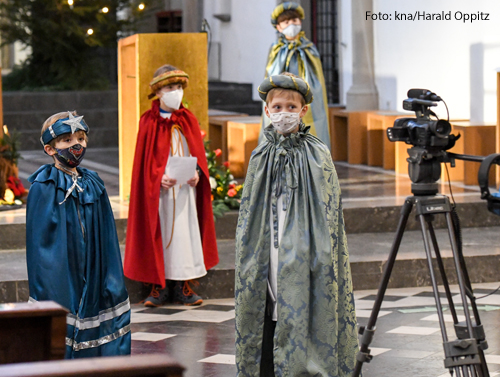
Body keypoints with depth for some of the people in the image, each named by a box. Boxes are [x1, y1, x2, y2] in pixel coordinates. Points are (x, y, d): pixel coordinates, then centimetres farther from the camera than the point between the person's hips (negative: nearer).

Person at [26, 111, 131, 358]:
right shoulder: (43, 188, -7)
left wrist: (112, 282, 7)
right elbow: (39, 242, -8)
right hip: (60, 280, -5)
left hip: (91, 280, 5)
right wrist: (47, 290, -12)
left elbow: (107, 239, 11)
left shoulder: (93, 185, 9)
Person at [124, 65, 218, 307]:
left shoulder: (188, 120, 9)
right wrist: (159, 177, -19)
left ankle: (182, 286, 8)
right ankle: (160, 286, 6)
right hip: (158, 188, -3)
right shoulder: (149, 122, 0)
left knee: (185, 230, 1)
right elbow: (144, 159, -3)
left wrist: (197, 173, -10)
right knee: (159, 231, -2)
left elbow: (198, 152, 9)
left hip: (186, 187, 3)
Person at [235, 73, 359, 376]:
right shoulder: (261, 157, 11)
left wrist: (321, 268, -9)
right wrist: (250, 271, 12)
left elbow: (328, 217, -1)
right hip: (268, 272, 3)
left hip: (304, 272, -3)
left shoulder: (317, 156, 0)